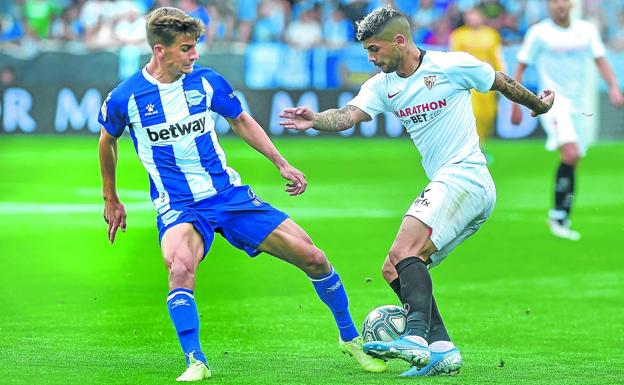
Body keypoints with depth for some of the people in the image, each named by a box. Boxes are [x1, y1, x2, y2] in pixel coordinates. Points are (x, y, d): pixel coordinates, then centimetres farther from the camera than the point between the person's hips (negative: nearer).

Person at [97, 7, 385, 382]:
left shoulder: (207, 82, -3)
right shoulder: (126, 98, -10)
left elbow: (241, 121, 16)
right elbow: (107, 142, 11)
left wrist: (282, 164, 11)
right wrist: (111, 200, 20)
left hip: (229, 193, 3)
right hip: (178, 206, -3)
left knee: (313, 258, -1)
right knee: (180, 266, -38)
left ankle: (351, 338, 21)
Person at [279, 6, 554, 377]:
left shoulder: (453, 66, -6)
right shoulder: (383, 86, 10)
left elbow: (503, 83, 10)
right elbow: (349, 114, -7)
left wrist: (538, 104, 26)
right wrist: (316, 120, -29)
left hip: (466, 177, -9)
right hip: (442, 187, 9)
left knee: (405, 252, -26)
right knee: (394, 270, 6)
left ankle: (416, 338, -40)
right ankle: (442, 349, 0)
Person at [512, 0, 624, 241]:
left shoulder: (587, 30, 9)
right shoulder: (539, 33, -2)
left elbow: (600, 60, 8)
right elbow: (521, 68, 3)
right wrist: (516, 105, 0)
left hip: (579, 104, 5)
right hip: (553, 101, -5)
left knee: (572, 164, 7)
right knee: (570, 153, -23)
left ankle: (562, 221, 18)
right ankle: (557, 215, -13)